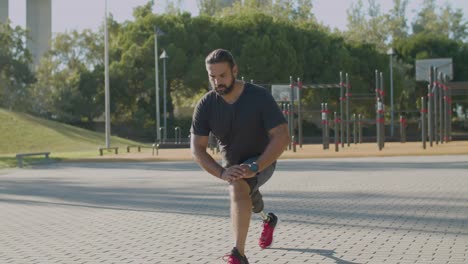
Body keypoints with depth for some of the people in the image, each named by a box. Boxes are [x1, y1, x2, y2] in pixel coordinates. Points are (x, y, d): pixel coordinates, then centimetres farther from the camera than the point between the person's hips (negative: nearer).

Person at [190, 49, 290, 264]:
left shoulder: (260, 97, -26)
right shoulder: (205, 105, -17)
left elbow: (282, 137, -29)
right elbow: (197, 149, -17)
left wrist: (254, 168, -40)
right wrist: (222, 172, -35)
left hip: (261, 161, -5)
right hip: (231, 165, 5)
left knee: (238, 187, -36)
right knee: (244, 202, 29)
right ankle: (267, 219, 67)